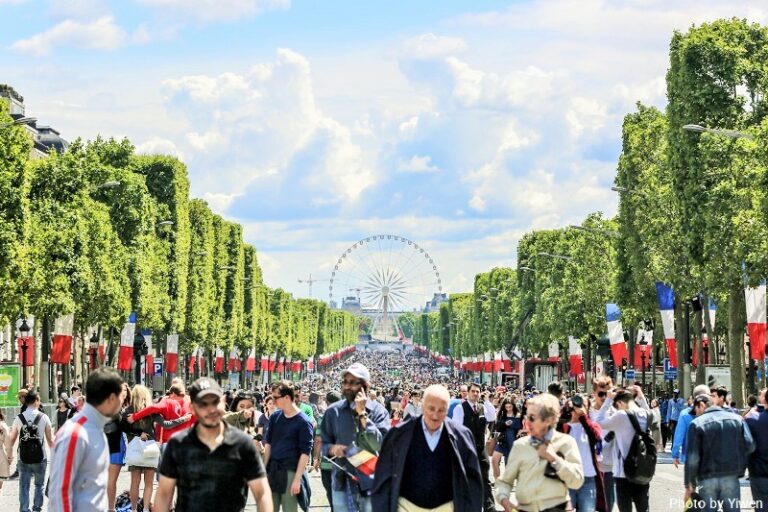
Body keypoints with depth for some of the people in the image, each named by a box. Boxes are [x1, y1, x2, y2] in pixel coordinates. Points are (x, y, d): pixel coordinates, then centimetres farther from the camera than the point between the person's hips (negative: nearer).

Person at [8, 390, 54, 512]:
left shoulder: (18, 418, -2)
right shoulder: (43, 417, -6)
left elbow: (11, 440, 5)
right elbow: (50, 440, -2)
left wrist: (10, 454, 20)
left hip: (23, 458, 1)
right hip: (40, 458, -1)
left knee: (24, 486, 7)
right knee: (39, 485, 17)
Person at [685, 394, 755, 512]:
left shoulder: (697, 424, -5)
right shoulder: (737, 419, 5)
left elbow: (692, 458, -9)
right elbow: (750, 446, -2)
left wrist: (689, 485, -1)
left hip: (707, 480, -2)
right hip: (731, 478, 2)